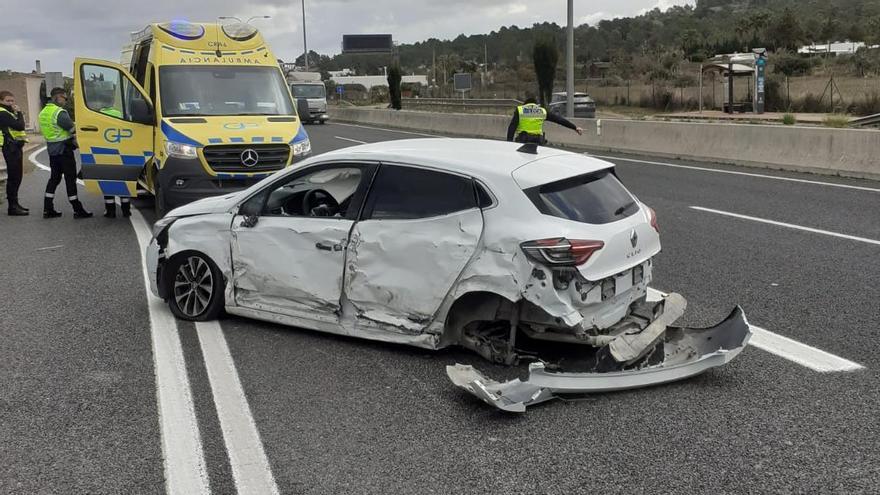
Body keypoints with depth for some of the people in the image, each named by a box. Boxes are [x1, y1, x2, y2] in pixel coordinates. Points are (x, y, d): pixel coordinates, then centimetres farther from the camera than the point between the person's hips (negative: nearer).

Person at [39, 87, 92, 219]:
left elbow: (48, 131, 15)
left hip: (52, 149, 9)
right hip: (63, 149, -9)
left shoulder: (43, 112, 12)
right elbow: (73, 129, -19)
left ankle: (48, 209, 14)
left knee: (54, 178, 14)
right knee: (70, 179, -3)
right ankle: (78, 210, 0)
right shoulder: (59, 113, -17)